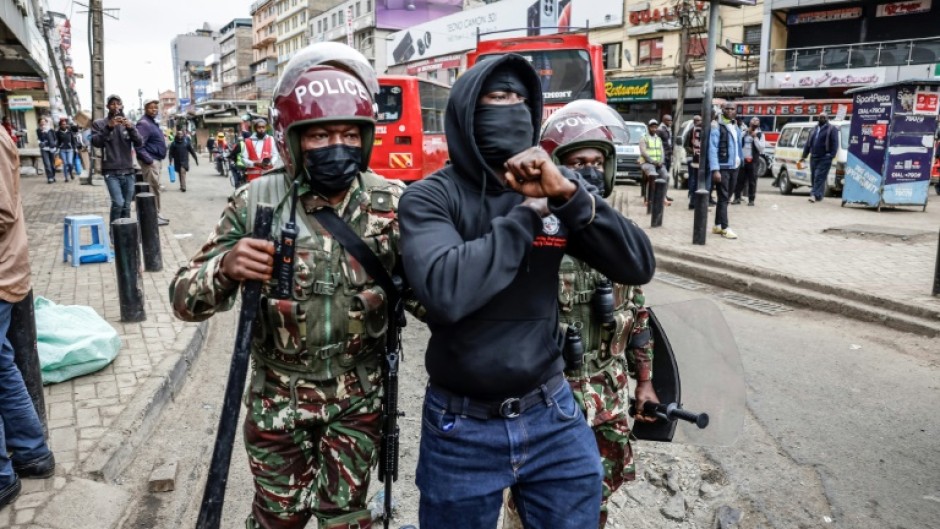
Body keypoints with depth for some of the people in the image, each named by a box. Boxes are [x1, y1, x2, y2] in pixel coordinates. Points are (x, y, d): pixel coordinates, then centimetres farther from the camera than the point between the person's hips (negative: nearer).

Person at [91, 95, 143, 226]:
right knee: (118, 203, -18)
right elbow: (96, 142, -10)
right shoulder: (99, 124, 4)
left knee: (126, 206, 6)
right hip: (111, 172, -3)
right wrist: (109, 127, -21)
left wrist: (130, 128, -19)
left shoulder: (128, 124, 11)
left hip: (128, 172, 3)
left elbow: (139, 144, -2)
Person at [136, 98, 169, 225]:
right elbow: (139, 145, -23)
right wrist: (149, 161, -23)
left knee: (155, 188, 15)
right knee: (153, 189, -7)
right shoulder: (144, 124, -14)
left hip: (156, 160, 10)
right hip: (150, 161, -10)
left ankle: (156, 213, 23)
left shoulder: (153, 122, 17)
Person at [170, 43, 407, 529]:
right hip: (277, 398, 0)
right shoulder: (256, 202, -12)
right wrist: (225, 268, -32)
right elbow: (184, 299, -11)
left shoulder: (392, 203, -11)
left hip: (358, 398, 1)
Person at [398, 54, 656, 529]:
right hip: (461, 428, -3)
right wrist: (527, 211, -20)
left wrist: (568, 195, -20)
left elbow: (638, 267, -8)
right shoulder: (430, 197, -11)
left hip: (554, 417, 3)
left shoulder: (551, 188, -1)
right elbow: (445, 291, -29)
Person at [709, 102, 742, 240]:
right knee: (723, 198, -6)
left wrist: (739, 160, 10)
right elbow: (712, 149, -15)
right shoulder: (716, 126, -9)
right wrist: (715, 169, -21)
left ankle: (717, 226, 18)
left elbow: (738, 146, 20)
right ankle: (725, 228, -4)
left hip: (734, 167, 7)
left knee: (726, 197, 11)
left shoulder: (736, 127, 15)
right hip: (722, 167, -7)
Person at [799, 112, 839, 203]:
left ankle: (816, 195, -19)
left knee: (819, 177, -13)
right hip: (814, 157, 6)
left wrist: (832, 155, -18)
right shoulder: (815, 129, 20)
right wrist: (804, 155, 15)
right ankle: (817, 195, 14)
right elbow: (808, 143, 20)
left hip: (824, 158, -6)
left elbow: (835, 143, -7)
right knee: (814, 177, 7)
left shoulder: (832, 129, 1)